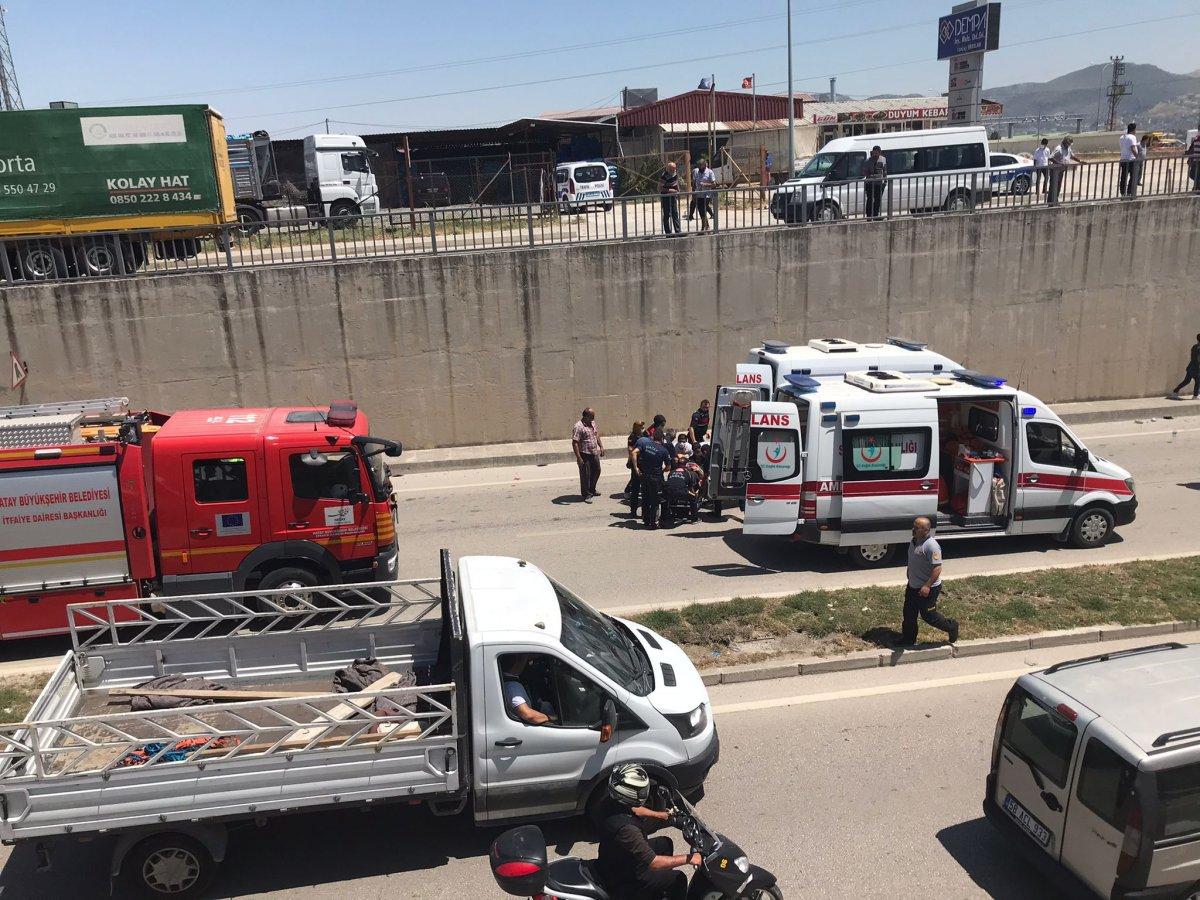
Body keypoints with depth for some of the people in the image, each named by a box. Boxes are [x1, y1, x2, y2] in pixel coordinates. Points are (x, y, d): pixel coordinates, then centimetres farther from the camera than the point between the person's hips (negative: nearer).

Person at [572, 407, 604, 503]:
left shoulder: (592, 423, 7)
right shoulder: (578, 427, -20)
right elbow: (575, 443, -22)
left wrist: (601, 446, 18)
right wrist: (578, 457, -25)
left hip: (594, 453, 9)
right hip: (585, 455, -9)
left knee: (596, 471, 19)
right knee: (585, 475, 0)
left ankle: (592, 490, 38)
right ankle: (586, 495, 13)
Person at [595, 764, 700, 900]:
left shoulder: (616, 805, -13)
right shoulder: (626, 829, -39)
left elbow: (636, 810, 11)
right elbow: (651, 862, -34)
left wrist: (664, 815, 10)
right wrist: (689, 859, -27)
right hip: (621, 882, -8)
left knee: (665, 843, 21)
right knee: (678, 879, -4)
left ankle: (660, 888, 36)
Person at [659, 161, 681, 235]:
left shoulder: (676, 172, -1)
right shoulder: (664, 176, -23)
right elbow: (659, 188, -21)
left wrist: (678, 190, 18)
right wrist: (669, 190, -28)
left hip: (673, 196, 7)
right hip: (665, 197, -7)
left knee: (675, 214, 8)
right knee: (666, 215, 0)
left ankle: (677, 231, 10)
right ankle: (667, 232, 6)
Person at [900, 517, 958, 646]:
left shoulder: (931, 546, -25)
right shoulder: (914, 541, 3)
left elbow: (937, 568, -28)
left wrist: (927, 586, -32)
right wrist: (909, 580, 23)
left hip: (927, 589, -9)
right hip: (913, 586, 9)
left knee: (927, 614, 5)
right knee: (909, 613, 14)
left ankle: (951, 627, 28)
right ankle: (908, 639, 29)